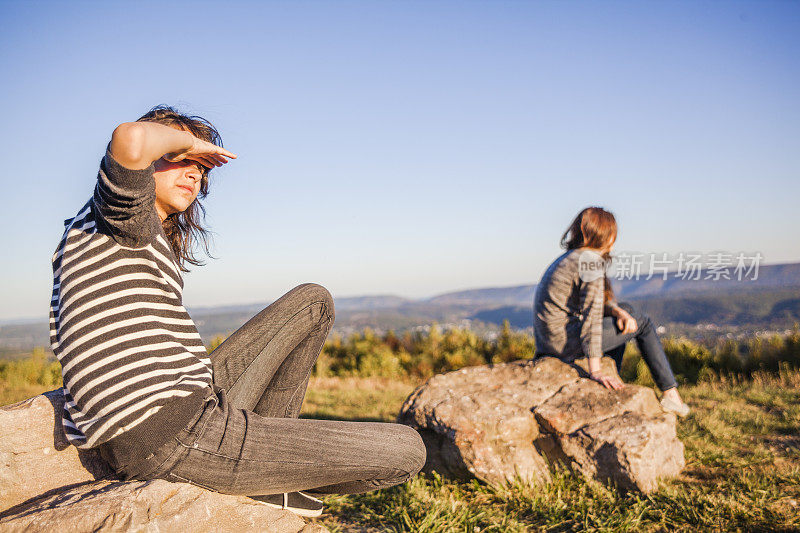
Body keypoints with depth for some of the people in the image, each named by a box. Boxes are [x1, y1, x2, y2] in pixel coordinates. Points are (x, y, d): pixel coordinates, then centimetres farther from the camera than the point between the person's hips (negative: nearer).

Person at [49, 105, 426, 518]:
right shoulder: (121, 213, -6)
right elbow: (131, 141, -31)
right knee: (408, 450, -9)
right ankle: (266, 477, 14)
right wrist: (186, 140, -9)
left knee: (314, 302, 21)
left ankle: (263, 450, 15)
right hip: (175, 440, -10)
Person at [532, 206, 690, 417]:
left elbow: (601, 299, 18)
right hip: (565, 340, -9)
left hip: (549, 339, 9)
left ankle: (612, 383, 30)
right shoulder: (591, 260, -15)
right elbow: (592, 315, -22)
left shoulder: (572, 256, 14)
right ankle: (670, 394, 11)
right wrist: (595, 371, -23)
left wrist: (619, 312, -3)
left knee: (626, 310, 25)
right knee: (642, 323, 4)